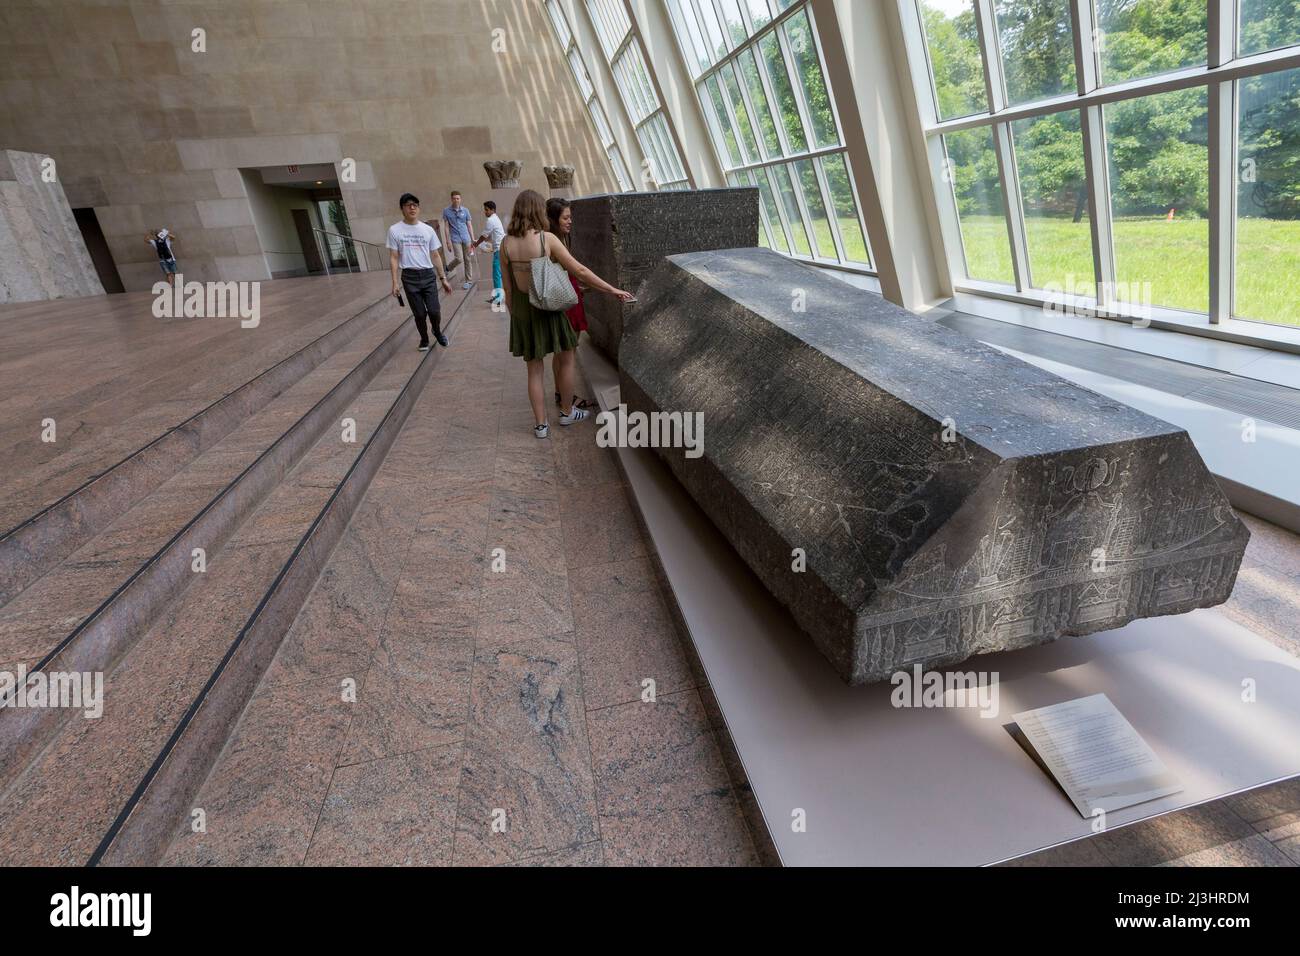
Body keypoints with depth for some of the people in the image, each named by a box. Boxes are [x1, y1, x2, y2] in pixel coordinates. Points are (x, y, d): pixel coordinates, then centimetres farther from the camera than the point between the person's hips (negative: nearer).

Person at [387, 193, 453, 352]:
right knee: (419, 313, 4)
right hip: (409, 277, -1)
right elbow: (393, 258, 1)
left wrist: (443, 279, 8)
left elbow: (435, 256, 10)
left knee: (434, 311, -4)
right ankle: (424, 339, 28)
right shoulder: (394, 230, 0)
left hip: (428, 275, 1)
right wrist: (395, 282, -5)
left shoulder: (428, 229, 6)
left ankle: (437, 332, 27)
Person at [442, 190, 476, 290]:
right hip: (455, 239, -2)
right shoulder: (446, 211, 0)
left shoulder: (465, 210, 5)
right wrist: (448, 241, -6)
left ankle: (469, 281, 14)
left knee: (468, 260, 5)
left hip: (466, 239, 2)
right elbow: (446, 227, 0)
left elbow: (469, 225, 8)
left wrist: (473, 240, 4)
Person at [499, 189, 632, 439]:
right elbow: (579, 271, -14)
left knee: (534, 369, 13)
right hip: (547, 308, -4)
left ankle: (541, 424, 17)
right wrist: (613, 290, -7)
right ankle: (567, 412, 30)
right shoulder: (546, 239, -15)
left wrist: (514, 313, 15)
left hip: (522, 311, 4)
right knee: (565, 359, 18)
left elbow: (507, 287, 1)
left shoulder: (506, 243, -4)